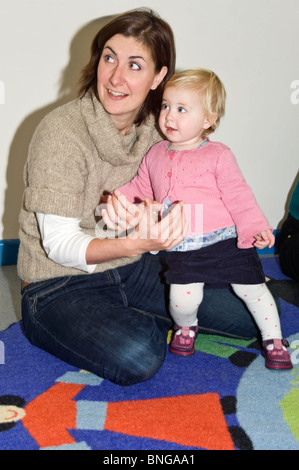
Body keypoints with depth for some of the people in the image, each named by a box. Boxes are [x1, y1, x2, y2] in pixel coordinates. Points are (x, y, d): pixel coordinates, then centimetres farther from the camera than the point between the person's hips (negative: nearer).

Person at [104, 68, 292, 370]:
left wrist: (256, 228, -16)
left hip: (226, 241, -2)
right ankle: (185, 326, 25)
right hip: (181, 249, 3)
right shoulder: (156, 155, 9)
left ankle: (273, 339, 26)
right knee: (183, 299, -11)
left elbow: (237, 195, -6)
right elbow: (141, 189, 18)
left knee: (251, 289, 2)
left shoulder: (218, 155, -4)